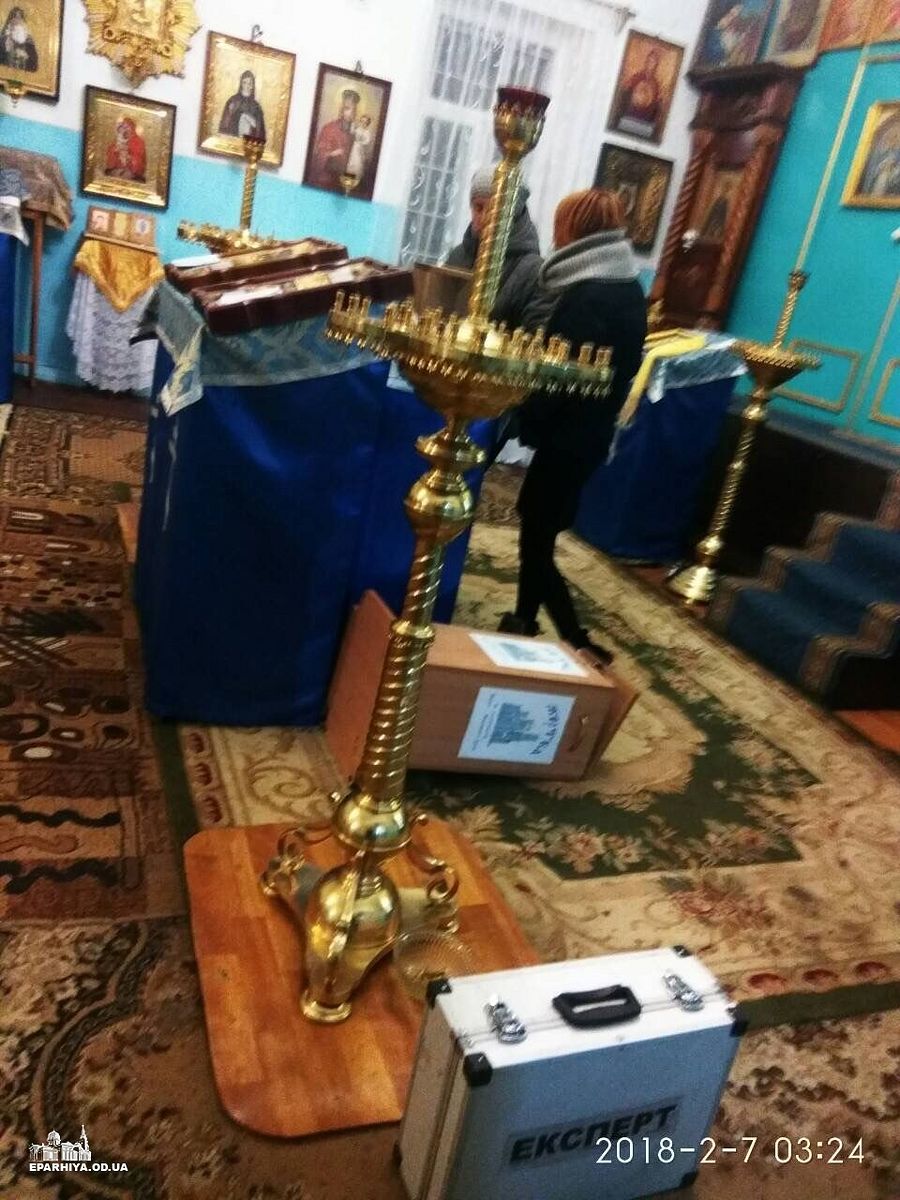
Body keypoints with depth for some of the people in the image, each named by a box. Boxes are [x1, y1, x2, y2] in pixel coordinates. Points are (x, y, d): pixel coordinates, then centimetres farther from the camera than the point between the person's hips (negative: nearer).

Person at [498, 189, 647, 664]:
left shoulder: (587, 296, -20)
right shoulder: (630, 290, 10)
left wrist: (527, 423, -8)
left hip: (566, 436, -10)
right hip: (593, 432, 10)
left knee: (536, 540, -3)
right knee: (539, 528, 20)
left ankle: (577, 643, -1)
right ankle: (524, 622, 32)